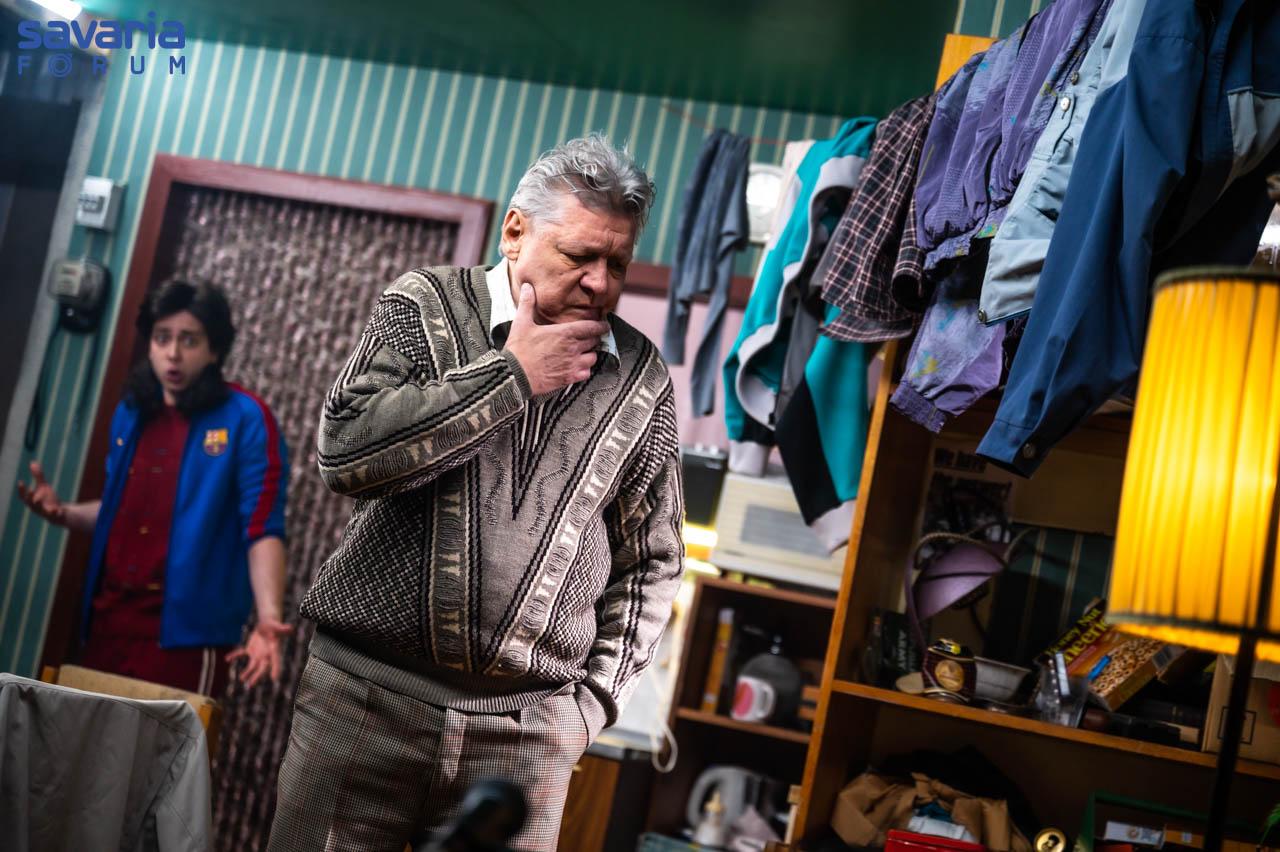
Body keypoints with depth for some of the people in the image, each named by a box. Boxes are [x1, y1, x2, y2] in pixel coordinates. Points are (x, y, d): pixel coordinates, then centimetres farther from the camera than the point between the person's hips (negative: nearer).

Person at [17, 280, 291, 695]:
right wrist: (62, 513, 4)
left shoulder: (245, 419, -7)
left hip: (185, 632, -6)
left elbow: (262, 527, -14)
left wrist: (268, 616, -27)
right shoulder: (131, 412, 13)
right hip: (109, 619, 6)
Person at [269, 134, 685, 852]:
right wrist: (510, 376, -12)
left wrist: (592, 702, 5)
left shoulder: (642, 378, 6)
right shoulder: (426, 306, 2)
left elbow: (652, 562, 13)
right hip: (367, 698, -1)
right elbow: (345, 451, -14)